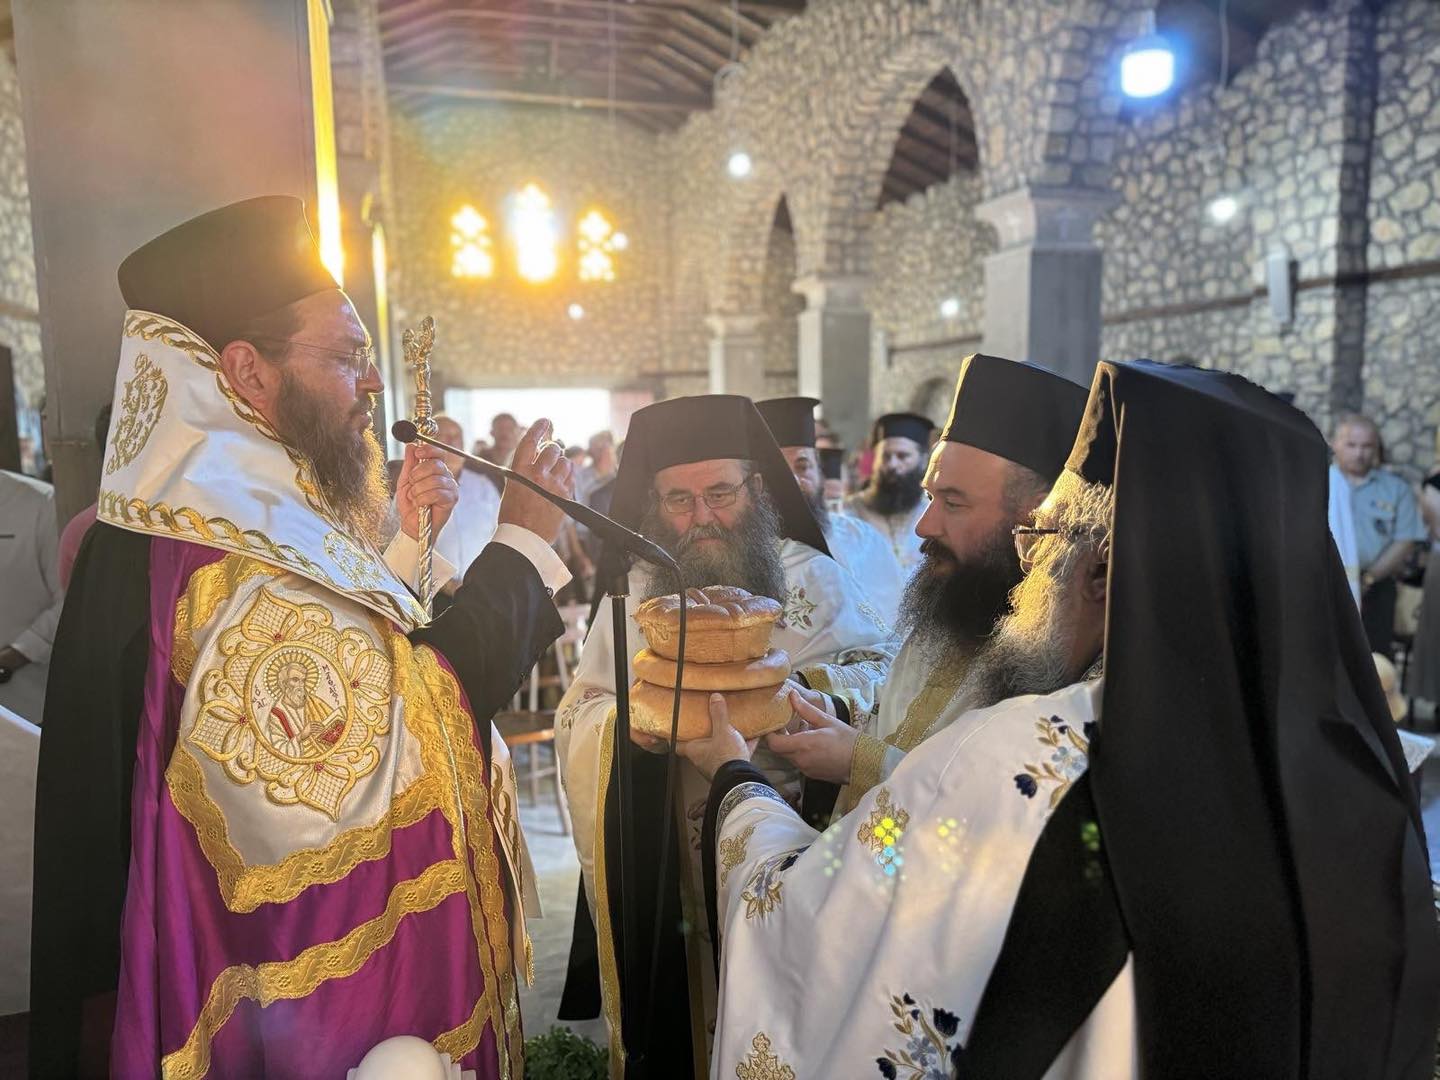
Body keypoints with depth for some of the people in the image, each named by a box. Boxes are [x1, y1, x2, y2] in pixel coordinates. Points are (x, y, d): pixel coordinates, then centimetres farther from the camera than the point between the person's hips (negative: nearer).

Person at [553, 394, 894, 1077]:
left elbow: (881, 677, -7)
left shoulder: (813, 575, -1)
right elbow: (575, 719, 0)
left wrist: (786, 682, -23)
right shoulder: (635, 591, 3)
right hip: (664, 868, 1)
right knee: (677, 1020, 10)